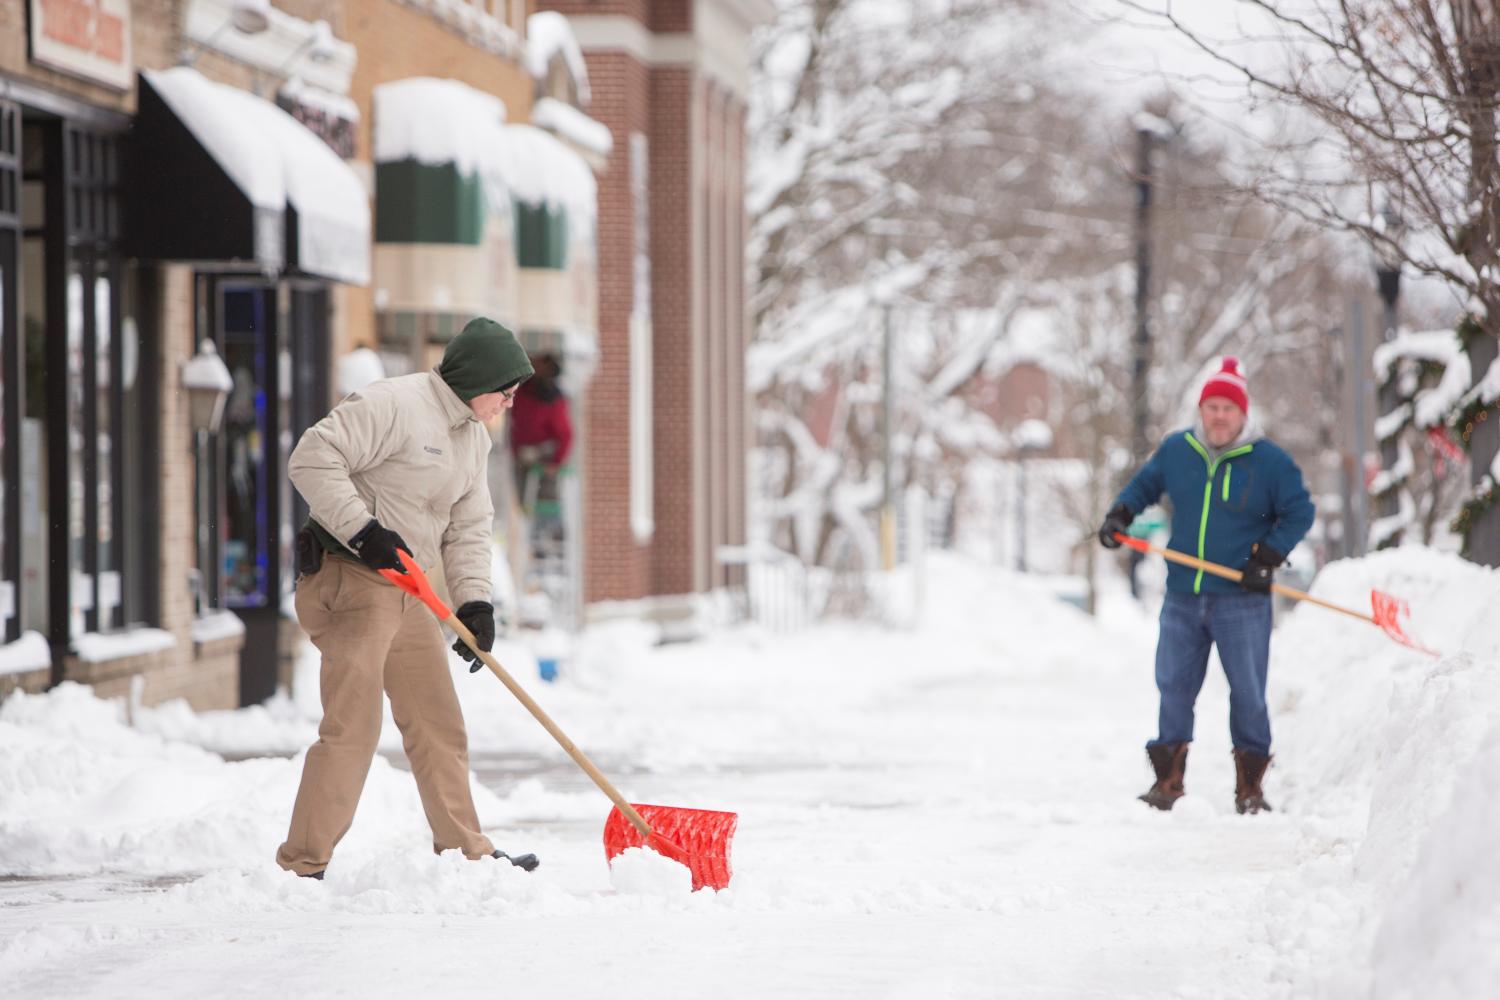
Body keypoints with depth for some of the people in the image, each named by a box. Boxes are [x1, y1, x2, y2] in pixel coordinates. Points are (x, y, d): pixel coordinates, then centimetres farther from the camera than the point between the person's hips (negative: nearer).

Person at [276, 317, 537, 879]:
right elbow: (313, 459, -20)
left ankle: (464, 852, 24)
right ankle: (302, 865, -8)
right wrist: (364, 530, -23)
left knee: (438, 722, 13)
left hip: (406, 590, 9)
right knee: (352, 725, -13)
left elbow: (468, 528, 15)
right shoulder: (394, 405, -15)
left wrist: (474, 601, 1)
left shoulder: (473, 437, 15)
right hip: (350, 579, -9)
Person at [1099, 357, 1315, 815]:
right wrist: (1119, 515, 7)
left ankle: (1249, 787, 9)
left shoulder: (1269, 461, -6)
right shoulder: (1175, 451, 5)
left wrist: (1268, 557, -10)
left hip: (1242, 601, -3)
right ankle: (1168, 781, 13)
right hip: (1183, 598, 3)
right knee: (1173, 687, 5)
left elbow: (1299, 512, -1)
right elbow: (1145, 484, 22)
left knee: (1248, 693, -1)